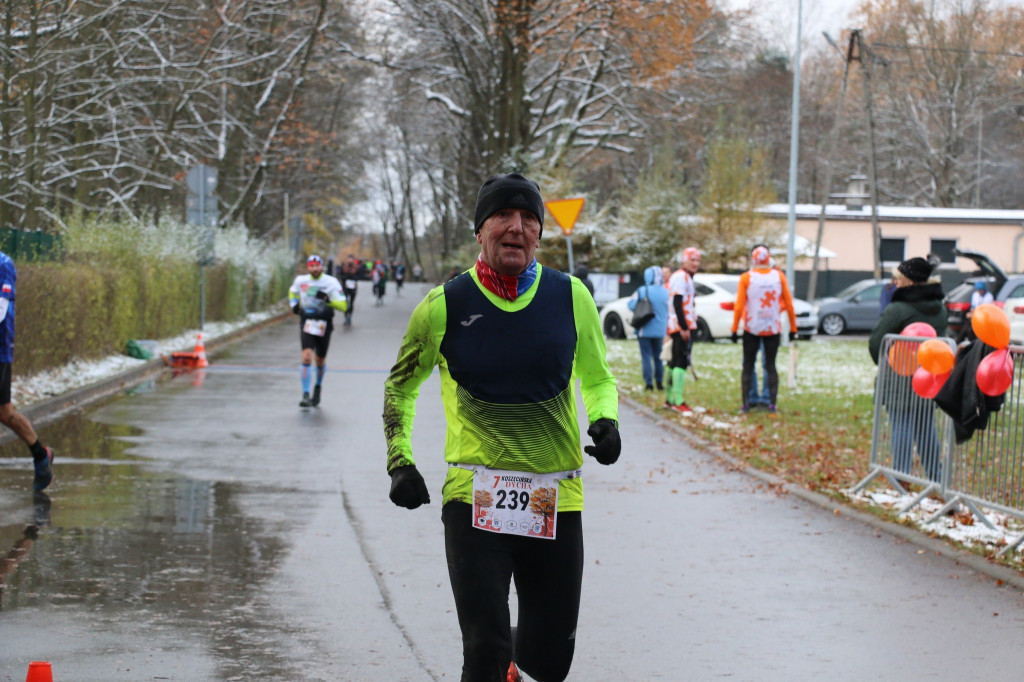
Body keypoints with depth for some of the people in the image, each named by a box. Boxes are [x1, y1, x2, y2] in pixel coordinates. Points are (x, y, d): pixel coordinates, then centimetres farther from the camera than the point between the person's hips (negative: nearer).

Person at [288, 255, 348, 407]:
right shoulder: (300, 280, 2)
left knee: (320, 361, 13)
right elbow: (292, 292, 26)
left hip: (324, 324, 0)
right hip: (306, 322, 0)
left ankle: (318, 389, 40)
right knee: (307, 356, -18)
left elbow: (343, 306, -10)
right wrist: (294, 304, 6)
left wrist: (328, 299, -26)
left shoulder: (331, 282, -6)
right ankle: (305, 395, -16)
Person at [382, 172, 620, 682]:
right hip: (474, 499, -2)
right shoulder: (445, 306, -2)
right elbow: (400, 385, 14)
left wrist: (605, 420, -3)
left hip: (555, 501, 2)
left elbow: (598, 378, 18)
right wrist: (400, 462, 2)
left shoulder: (570, 297, 3)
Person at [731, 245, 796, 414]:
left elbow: (739, 306, -9)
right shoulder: (779, 276, -1)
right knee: (771, 365, 9)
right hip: (773, 329, 1)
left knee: (748, 366, 7)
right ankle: (772, 403, 1)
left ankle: (745, 404, 2)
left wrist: (734, 329, -2)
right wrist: (793, 328, 7)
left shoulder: (746, 278, -7)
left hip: (751, 329, -1)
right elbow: (789, 304, 0)